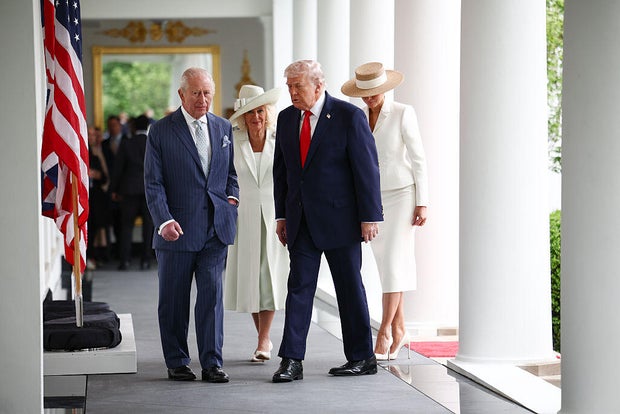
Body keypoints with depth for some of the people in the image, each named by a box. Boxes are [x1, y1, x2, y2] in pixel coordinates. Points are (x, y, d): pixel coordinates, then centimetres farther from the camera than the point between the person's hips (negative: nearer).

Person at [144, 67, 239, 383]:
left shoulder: (223, 128, 11)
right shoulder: (161, 131, -2)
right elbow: (153, 182, -6)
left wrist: (232, 196, 3)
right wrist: (164, 220, -18)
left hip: (215, 228, 3)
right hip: (177, 229, -3)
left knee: (212, 294, -3)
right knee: (174, 300, 6)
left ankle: (212, 362, 1)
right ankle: (176, 362, 18)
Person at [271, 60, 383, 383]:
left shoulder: (349, 116, -8)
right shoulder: (286, 118, 9)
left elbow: (367, 168, -9)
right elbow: (281, 169, 14)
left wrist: (369, 217, -12)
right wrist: (281, 215, 10)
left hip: (339, 218, -5)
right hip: (301, 220, 5)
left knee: (350, 288, 5)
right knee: (299, 286, -1)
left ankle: (362, 358, 15)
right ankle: (291, 361, -3)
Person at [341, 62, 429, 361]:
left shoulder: (403, 114, -8)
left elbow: (418, 159, -8)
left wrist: (422, 202, -11)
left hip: (401, 195, -5)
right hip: (372, 199, 5)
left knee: (393, 262, -12)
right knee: (387, 266, 6)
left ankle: (385, 332, -9)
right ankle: (399, 331, 11)